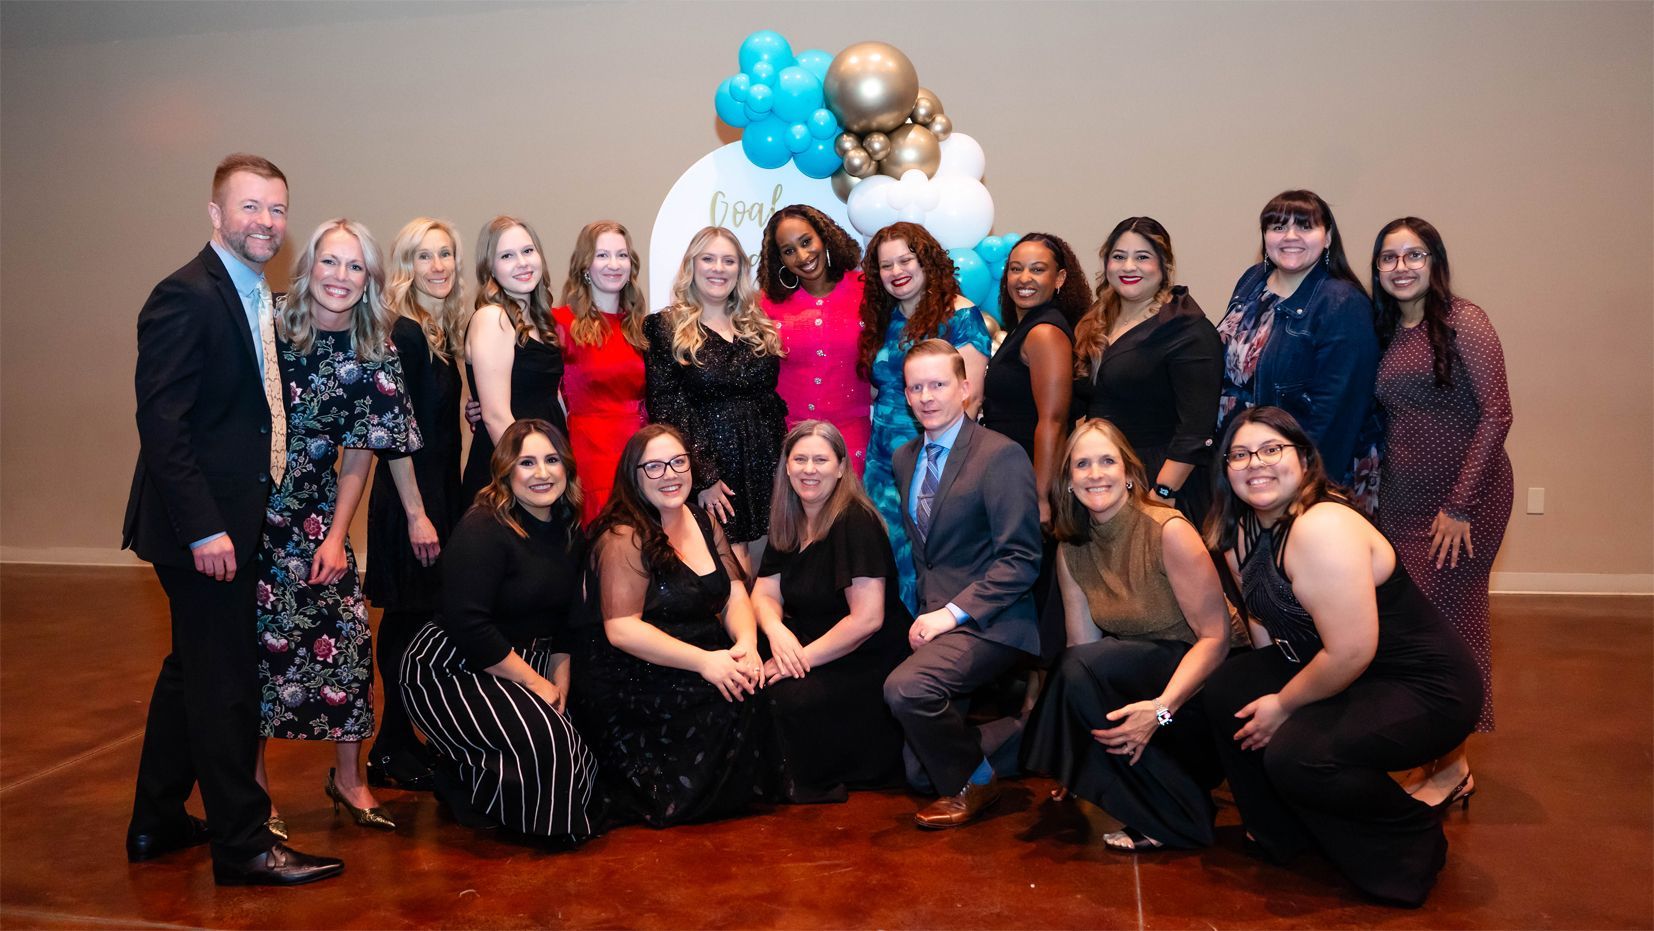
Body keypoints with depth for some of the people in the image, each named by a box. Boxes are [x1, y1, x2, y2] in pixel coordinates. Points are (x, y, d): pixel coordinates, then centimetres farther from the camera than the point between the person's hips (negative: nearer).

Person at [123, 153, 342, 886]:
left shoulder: (257, 297, 12)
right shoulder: (185, 296, -15)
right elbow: (161, 422, -20)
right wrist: (204, 528, -23)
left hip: (234, 517, 10)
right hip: (202, 524, -10)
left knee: (194, 668, 19)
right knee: (226, 680, -1)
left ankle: (157, 823, 35)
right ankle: (243, 845, 11)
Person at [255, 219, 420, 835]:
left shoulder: (374, 357, -4)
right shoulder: (268, 328, -9)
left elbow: (360, 453, 0)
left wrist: (336, 536, -2)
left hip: (314, 512, 2)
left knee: (346, 632, -2)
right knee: (255, 640, 1)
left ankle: (348, 776, 16)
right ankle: (253, 783, 18)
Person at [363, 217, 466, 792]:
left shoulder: (442, 330, 11)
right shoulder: (403, 333, -13)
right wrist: (416, 513, -18)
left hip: (441, 492, 8)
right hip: (409, 498, -8)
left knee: (420, 620, 13)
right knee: (408, 622, 0)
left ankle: (399, 746, 25)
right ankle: (396, 753, 12)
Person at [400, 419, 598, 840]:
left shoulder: (569, 533, 5)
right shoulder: (482, 529, -19)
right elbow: (468, 626, -25)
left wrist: (559, 682, -1)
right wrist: (536, 684, -20)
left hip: (525, 668, 8)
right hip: (450, 668, -8)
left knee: (577, 755, -7)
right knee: (543, 737, -27)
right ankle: (459, 785, 3)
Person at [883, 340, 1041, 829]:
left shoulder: (1001, 455, -11)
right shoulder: (905, 459, 12)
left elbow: (1021, 559, -15)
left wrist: (954, 612, -20)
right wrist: (925, 612, 6)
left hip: (985, 621, -7)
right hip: (935, 616, 8)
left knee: (906, 687, -26)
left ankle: (973, 782, -1)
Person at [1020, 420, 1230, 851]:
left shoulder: (1169, 532, -17)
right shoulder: (1071, 550, 2)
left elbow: (1216, 636, -17)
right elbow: (1081, 644, 0)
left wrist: (1160, 708, -31)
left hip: (1195, 683, -6)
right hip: (1134, 679, 6)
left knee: (1088, 666, -27)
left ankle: (1173, 818, -13)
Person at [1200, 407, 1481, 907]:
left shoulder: (1323, 528, -29)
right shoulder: (1241, 531, 1)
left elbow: (1350, 653, -30)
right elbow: (1265, 619, 11)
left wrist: (1283, 706, -16)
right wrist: (1266, 689, -3)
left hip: (1426, 688, -9)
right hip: (1342, 673, 9)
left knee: (1296, 755, -26)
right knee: (1226, 691, -2)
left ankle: (1415, 843, 4)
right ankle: (1281, 833, 18)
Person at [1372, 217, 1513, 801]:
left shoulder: (1462, 321, -9)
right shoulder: (1386, 333, 10)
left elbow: (1496, 413, -13)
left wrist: (1462, 503, -15)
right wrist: (1374, 491, 7)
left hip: (1464, 496, -6)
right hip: (1401, 499, 6)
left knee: (1447, 621, 0)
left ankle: (1452, 762, 14)